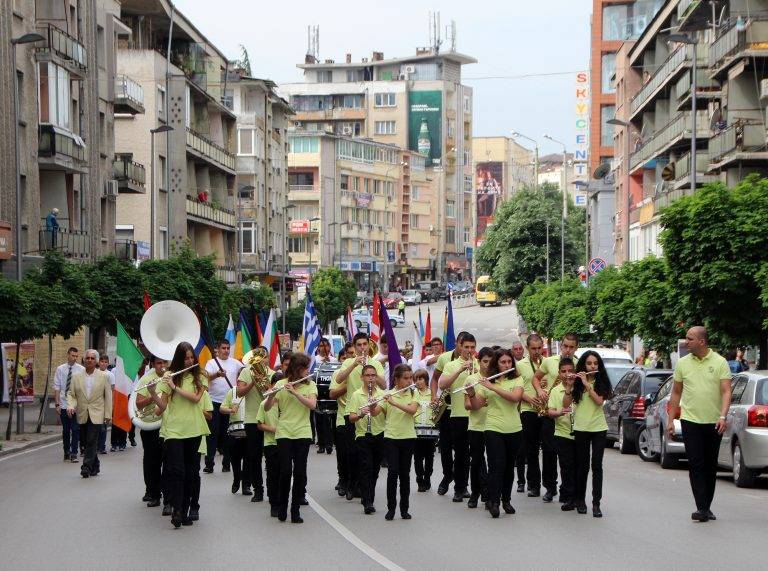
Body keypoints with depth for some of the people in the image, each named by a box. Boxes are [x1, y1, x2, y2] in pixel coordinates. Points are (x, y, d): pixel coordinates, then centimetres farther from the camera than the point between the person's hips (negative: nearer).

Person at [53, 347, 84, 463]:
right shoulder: (60, 369, 2)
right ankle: (66, 452, 24)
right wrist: (57, 404, -3)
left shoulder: (81, 370, -2)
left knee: (76, 430, -6)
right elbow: (57, 388, 3)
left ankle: (74, 454, -2)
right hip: (63, 405, 2)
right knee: (65, 430, 12)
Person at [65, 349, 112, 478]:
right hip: (82, 415, 3)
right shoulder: (76, 377, 8)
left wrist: (108, 415, 0)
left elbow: (108, 396, 4)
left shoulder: (104, 377, 3)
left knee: (92, 441, -12)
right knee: (86, 441, 8)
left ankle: (86, 467, -12)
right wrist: (70, 406, -12)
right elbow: (71, 394, 8)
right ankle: (95, 465, 23)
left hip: (96, 415, -3)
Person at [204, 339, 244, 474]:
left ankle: (227, 462, 15)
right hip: (215, 402, -3)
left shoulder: (235, 363, 7)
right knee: (213, 433, -3)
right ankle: (209, 463, -1)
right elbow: (208, 377, -19)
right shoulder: (212, 363, -2)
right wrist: (217, 374, -39)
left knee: (228, 433, 8)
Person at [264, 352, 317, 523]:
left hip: (303, 433, 1)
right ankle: (281, 508, 13)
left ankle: (296, 510, 6)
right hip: (284, 433, -1)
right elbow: (266, 408, -3)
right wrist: (272, 395, -23)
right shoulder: (281, 384, 2)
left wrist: (294, 392, -21)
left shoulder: (310, 385, 5)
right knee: (285, 471, -6)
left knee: (300, 472, -2)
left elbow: (312, 404, -12)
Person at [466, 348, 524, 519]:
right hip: (494, 429, -2)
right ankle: (493, 502, -11)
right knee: (497, 466, -11)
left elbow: (515, 397, -16)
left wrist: (493, 387, -21)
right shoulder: (486, 382, 3)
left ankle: (506, 500, 23)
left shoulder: (517, 380, 3)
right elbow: (476, 406, 3)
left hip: (514, 429, 2)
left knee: (509, 466, 11)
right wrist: (471, 394, -17)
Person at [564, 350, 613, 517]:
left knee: (597, 466, -6)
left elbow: (599, 400, -12)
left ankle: (596, 503, -5)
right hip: (581, 428, 0)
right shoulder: (576, 382, 3)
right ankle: (580, 500, 18)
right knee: (582, 466, 4)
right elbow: (566, 404, -3)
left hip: (599, 428, 0)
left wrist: (587, 384, -17)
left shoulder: (601, 382, 5)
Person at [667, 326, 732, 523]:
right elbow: (676, 393, 11)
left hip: (714, 423, 0)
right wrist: (670, 420, 7)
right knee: (696, 464, -8)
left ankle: (707, 508, 18)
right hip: (691, 421, 0)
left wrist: (723, 416, -23)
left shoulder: (720, 363, -3)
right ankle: (702, 508, -11)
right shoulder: (682, 363, 4)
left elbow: (726, 392, -9)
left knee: (710, 466, 8)